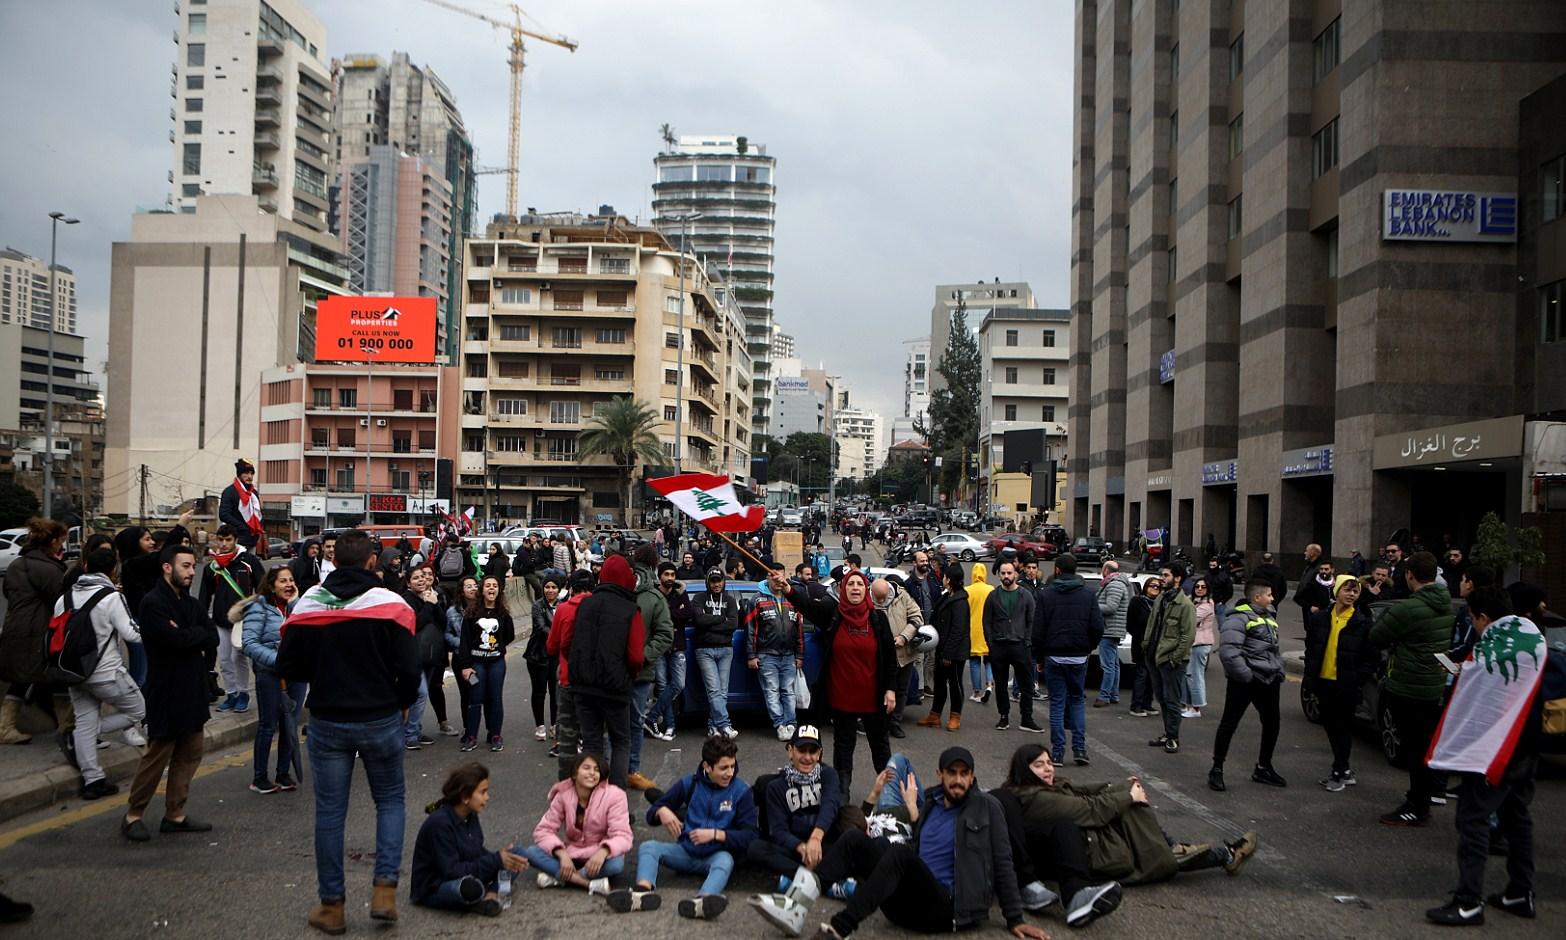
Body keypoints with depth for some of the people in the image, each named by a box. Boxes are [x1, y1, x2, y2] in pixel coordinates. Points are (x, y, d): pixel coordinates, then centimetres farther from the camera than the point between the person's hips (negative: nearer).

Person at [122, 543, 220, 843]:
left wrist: (186, 636, -14)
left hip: (192, 691, 8)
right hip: (166, 691, -8)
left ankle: (175, 815, 20)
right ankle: (133, 815, 14)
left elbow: (213, 639, 2)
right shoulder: (153, 603, -13)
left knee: (191, 751, 11)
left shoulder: (192, 604, 13)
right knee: (158, 755, -1)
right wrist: (199, 635, -7)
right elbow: (174, 639, -25)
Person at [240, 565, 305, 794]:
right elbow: (250, 644, -15)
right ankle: (259, 778, 14)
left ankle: (284, 773, 22)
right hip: (270, 674, -5)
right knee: (268, 726, 2)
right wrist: (278, 660, -23)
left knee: (290, 725, 10)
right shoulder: (259, 608, -7)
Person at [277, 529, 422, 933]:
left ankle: (332, 906, 16)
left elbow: (288, 667, -2)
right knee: (390, 800, 16)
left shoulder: (307, 605, -4)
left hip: (327, 722, 2)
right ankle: (384, 889, 5)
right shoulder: (391, 604, -12)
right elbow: (410, 670, -14)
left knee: (330, 811, 10)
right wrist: (400, 703, 6)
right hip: (380, 720, -1)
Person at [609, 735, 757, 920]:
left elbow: (749, 835, -9)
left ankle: (702, 902, -68)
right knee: (648, 847, -21)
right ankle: (643, 891, -51)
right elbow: (652, 813, 8)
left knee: (725, 860, -37)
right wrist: (661, 812, -17)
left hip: (716, 855, -3)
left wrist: (715, 834, -20)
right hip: (686, 852, 3)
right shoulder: (690, 783, 4)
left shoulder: (741, 792, -3)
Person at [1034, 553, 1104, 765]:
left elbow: (1038, 629, -5)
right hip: (1079, 657, 1)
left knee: (1057, 702, 5)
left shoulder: (1046, 594, -4)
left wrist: (1038, 657, 4)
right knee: (1078, 700, 13)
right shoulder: (1087, 595, 0)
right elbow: (1098, 627, -5)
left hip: (1054, 657, -1)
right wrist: (1089, 647, 12)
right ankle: (1079, 747, 3)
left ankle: (1057, 751, 5)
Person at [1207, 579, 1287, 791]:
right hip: (1245, 682, -9)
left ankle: (1263, 768, 30)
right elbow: (1228, 650, -23)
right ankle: (1217, 769, 6)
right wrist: (1246, 676, -22)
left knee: (1271, 723, 14)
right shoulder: (1239, 617, -14)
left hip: (1269, 680, 9)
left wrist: (1279, 671, 13)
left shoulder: (1269, 617, 16)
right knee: (1229, 723, -3)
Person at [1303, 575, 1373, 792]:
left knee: (1343, 727, 3)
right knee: (1330, 724, 13)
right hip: (1323, 682, 5)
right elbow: (1310, 649, 11)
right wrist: (1310, 675, 3)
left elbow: (1370, 658, -6)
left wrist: (1357, 680, -14)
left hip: (1346, 685, -5)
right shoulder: (1320, 618, 3)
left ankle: (1338, 773, 12)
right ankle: (1344, 770, 27)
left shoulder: (1362, 623, -8)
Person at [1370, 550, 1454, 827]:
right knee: (1427, 747, 16)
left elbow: (1376, 637, -14)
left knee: (1415, 749, -1)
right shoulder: (1448, 605, 5)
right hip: (1439, 687, 8)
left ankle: (1417, 809, 5)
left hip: (1409, 690, -8)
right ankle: (1422, 798, 28)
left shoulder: (1408, 609, -22)